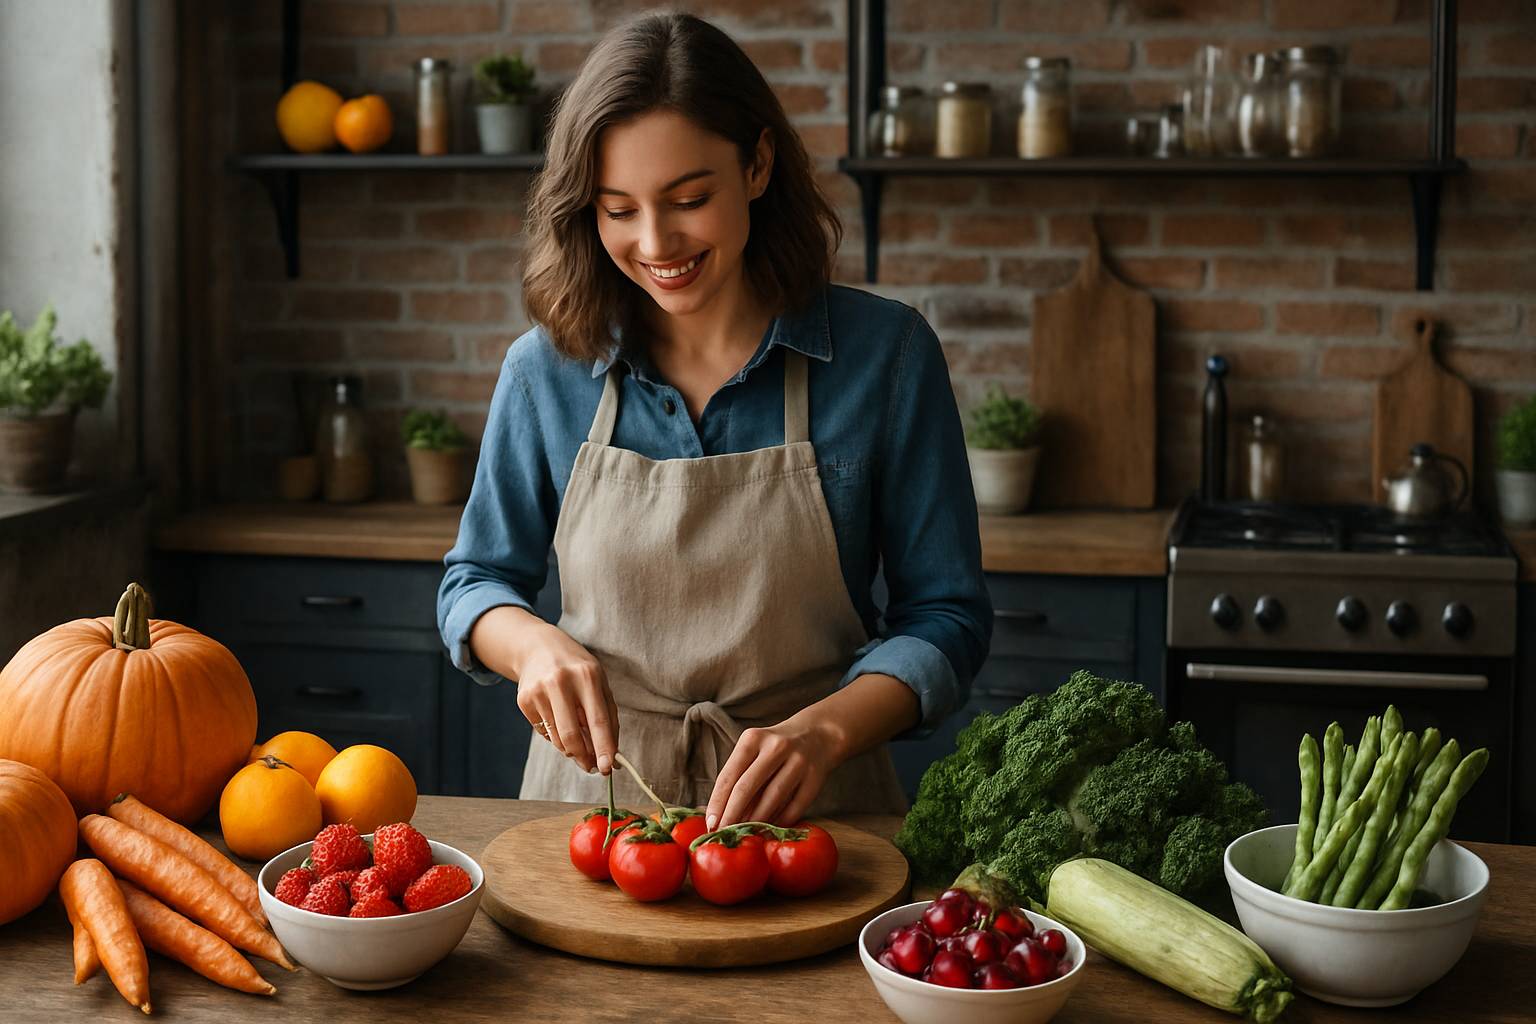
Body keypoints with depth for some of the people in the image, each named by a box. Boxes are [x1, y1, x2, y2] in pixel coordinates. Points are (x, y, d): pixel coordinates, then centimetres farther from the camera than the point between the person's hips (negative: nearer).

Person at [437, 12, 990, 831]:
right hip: (592, 791, 2)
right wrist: (533, 643, -11)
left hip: (806, 815, -1)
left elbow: (944, 618, -2)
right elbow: (473, 583, 12)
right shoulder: (547, 368, 1)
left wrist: (822, 731, -19)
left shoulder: (884, 354, -4)